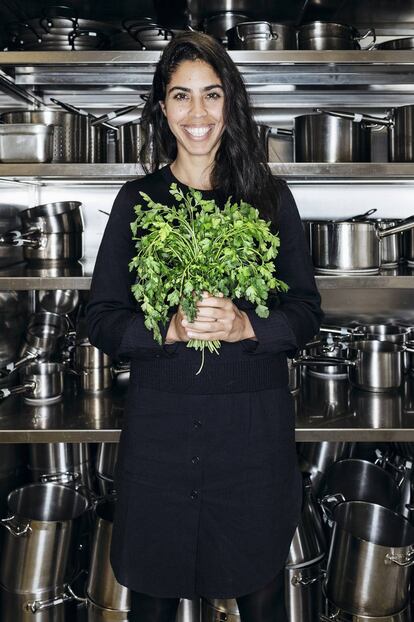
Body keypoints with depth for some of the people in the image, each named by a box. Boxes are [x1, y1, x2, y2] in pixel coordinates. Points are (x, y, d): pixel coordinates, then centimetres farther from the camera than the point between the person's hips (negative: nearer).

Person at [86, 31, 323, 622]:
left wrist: (245, 326, -17)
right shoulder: (136, 200, 4)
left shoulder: (270, 196, 3)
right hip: (160, 424, 0)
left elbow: (306, 311, 3)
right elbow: (101, 319, 2)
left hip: (254, 424, 0)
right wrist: (169, 330, -17)